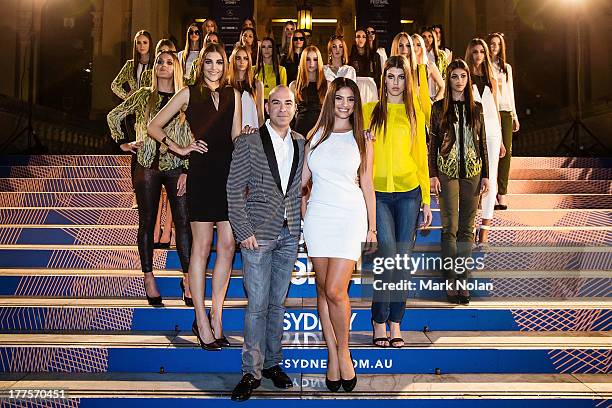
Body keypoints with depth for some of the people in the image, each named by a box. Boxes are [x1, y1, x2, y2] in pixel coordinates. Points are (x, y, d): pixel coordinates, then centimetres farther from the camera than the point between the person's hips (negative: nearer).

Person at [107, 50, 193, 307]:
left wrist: (187, 171, -4)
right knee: (147, 222, 5)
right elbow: (113, 116, 17)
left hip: (176, 167, 0)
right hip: (147, 166, 0)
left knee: (183, 222, -5)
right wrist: (123, 143, 9)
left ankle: (187, 278, 2)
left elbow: (189, 138, 2)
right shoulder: (143, 96, 7)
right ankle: (149, 279, 13)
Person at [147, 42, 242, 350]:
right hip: (202, 173, -3)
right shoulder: (189, 93, 6)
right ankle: (202, 321, 6)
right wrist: (179, 148, -1)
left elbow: (237, 137, 13)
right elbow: (154, 126, 7)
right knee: (202, 246, -1)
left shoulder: (233, 95, 16)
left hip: (230, 174, 4)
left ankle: (216, 317, 12)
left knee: (228, 245, 2)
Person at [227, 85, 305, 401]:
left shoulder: (301, 143, 9)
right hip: (258, 234, -4)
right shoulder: (248, 142, -4)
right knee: (257, 305, -2)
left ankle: (273, 363, 25)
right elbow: (234, 190, -5)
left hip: (289, 234, 4)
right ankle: (252, 372, 10)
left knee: (278, 303, 12)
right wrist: (244, 231, -11)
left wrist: (300, 226, 6)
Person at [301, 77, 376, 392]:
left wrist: (372, 227, 7)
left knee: (335, 290, -12)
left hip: (350, 218, -2)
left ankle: (343, 352, 10)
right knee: (323, 288, 5)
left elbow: (367, 186, 8)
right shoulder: (315, 136, 11)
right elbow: (303, 180, 13)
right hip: (318, 217, 3)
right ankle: (332, 356, 17)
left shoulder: (362, 141, 7)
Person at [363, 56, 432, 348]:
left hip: (408, 192, 2)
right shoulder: (370, 111, 9)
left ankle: (395, 323, 13)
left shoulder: (415, 114, 12)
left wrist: (426, 200, 7)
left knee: (402, 259, 2)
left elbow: (421, 157, 11)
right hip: (378, 193, -1)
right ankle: (379, 321, 3)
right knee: (388, 256, -11)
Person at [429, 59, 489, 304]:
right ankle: (450, 281, 1)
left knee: (467, 228, 4)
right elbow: (433, 143, 3)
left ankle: (462, 277, 11)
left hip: (472, 172, 3)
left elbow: (482, 143, 11)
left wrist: (485, 175, 6)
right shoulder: (439, 108, 4)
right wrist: (433, 174, -5)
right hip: (447, 172, -2)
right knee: (450, 227, -6)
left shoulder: (476, 108, 10)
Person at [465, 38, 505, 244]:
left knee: (490, 180, -2)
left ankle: (485, 229, 1)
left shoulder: (491, 81, 16)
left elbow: (496, 110, 18)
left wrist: (500, 140, 15)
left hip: (491, 131, 4)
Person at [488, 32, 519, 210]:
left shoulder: (506, 67, 18)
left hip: (506, 112, 4)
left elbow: (510, 92, 21)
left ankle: (502, 193, 2)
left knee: (506, 152, -2)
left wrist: (515, 116, 18)